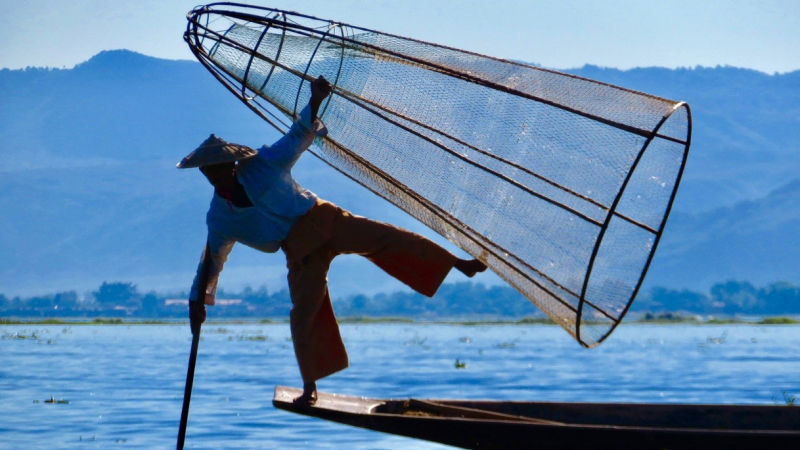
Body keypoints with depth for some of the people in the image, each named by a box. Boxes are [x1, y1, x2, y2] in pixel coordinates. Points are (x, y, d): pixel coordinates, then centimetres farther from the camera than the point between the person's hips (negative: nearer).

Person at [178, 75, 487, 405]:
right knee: (303, 316, -7)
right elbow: (211, 259, 14)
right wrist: (197, 301, 14)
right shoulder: (218, 218, 1)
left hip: (322, 221, -1)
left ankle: (459, 264, -14)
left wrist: (315, 101, -14)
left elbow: (299, 135, 2)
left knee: (388, 238, -16)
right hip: (301, 253, 1)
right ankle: (309, 386, 7)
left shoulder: (262, 163, -4)